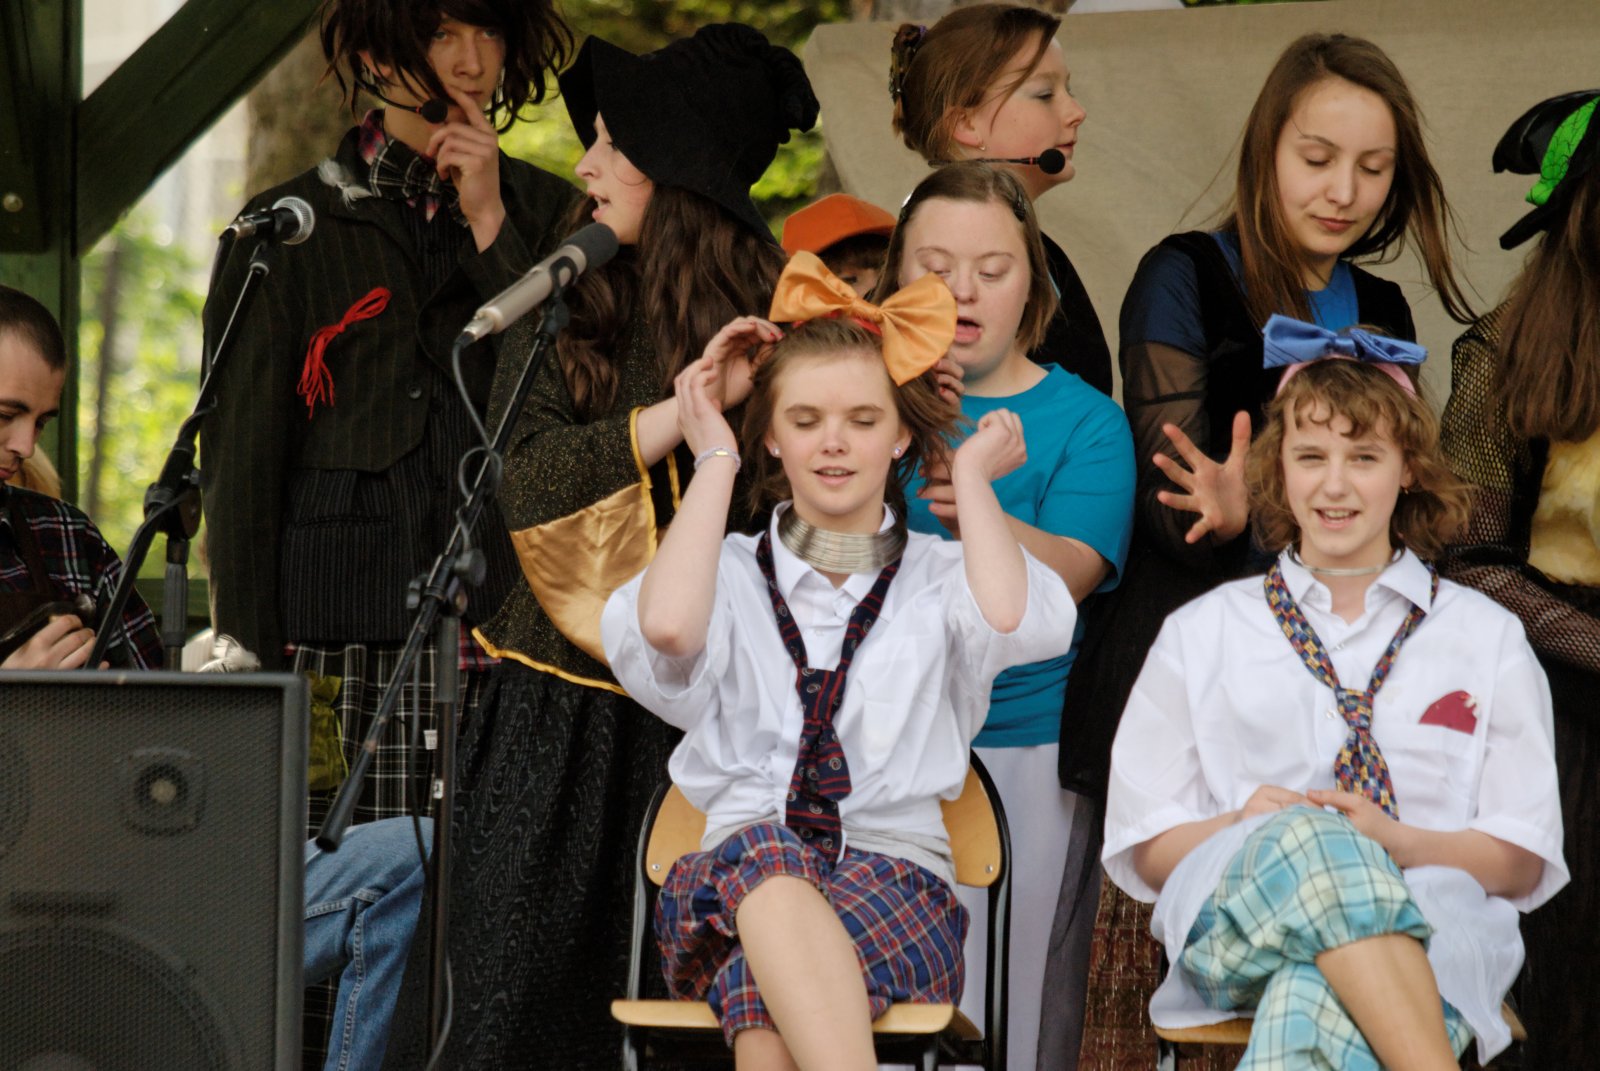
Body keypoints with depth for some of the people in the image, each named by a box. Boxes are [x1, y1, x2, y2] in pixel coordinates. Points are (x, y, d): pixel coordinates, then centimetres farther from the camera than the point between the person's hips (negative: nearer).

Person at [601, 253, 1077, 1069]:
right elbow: (665, 626, -8)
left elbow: (1011, 616, -10)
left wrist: (971, 477, 9)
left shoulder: (939, 577, 17)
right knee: (767, 854, -40)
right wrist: (714, 462, 7)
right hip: (732, 876, 0)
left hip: (898, 885, 0)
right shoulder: (731, 574, 18)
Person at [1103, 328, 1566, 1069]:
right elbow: (1144, 852, 17)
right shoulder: (1201, 633, 21)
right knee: (1304, 839, -41)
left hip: (1427, 933, -1)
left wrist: (1394, 839, -7)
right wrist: (1245, 827, -6)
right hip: (1231, 918, 2)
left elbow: (1524, 860, 13)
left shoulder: (1487, 637, 20)